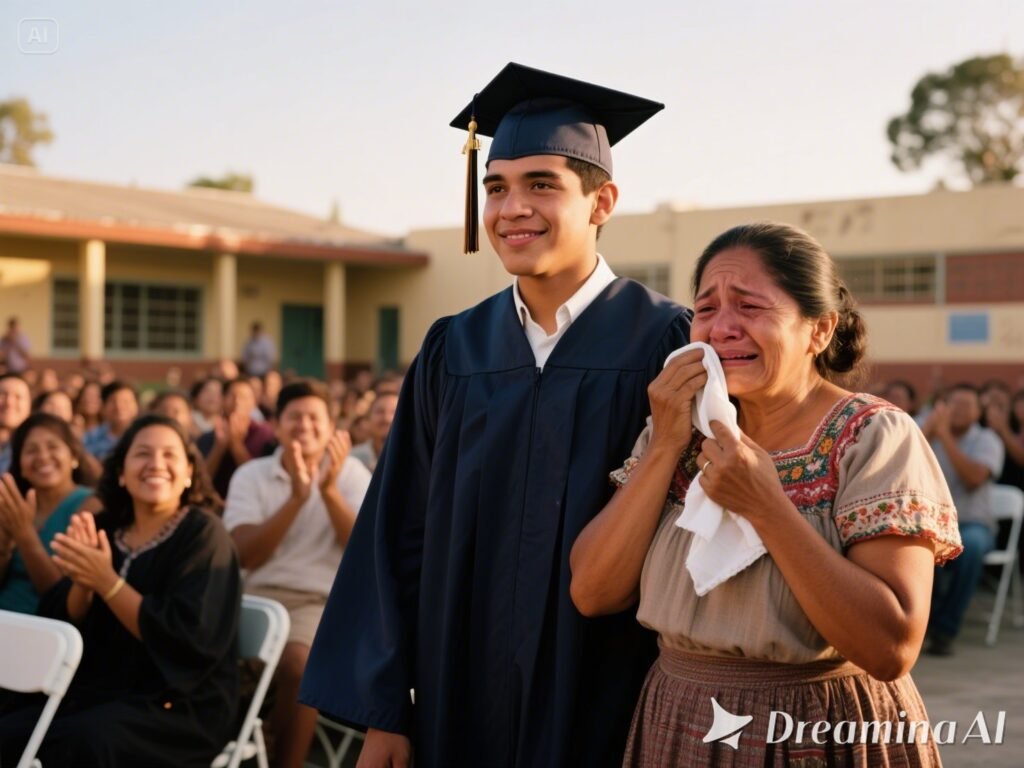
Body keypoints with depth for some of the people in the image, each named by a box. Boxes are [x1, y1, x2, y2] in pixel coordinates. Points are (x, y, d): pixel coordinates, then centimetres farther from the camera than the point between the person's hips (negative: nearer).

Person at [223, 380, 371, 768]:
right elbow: (245, 555, -9)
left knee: (297, 663, -33)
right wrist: (296, 497, -20)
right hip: (260, 595, 2)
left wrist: (329, 490, -21)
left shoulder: (351, 472, 4)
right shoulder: (251, 474, 6)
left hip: (323, 600, -2)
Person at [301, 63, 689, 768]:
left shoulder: (665, 343, -9)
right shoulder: (454, 351, 3)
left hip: (607, 709, -3)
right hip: (459, 701, 4)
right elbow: (400, 533, 3)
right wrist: (383, 710, 0)